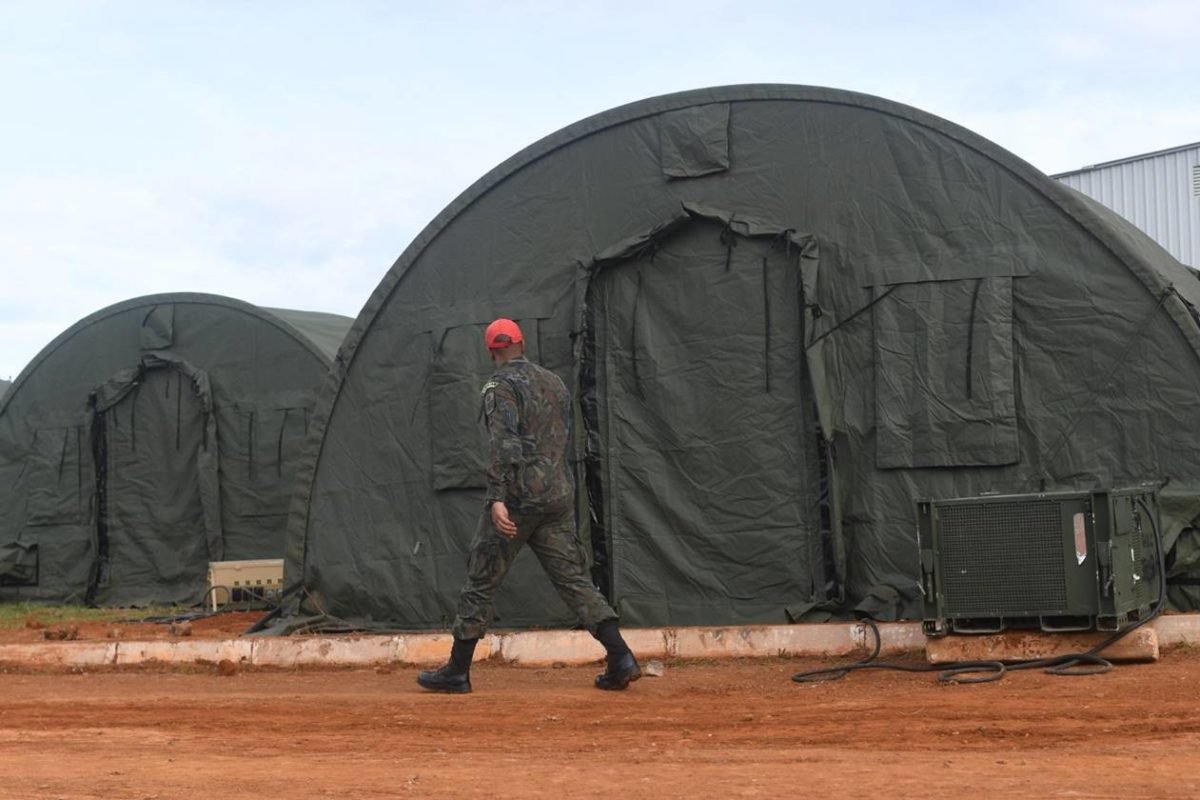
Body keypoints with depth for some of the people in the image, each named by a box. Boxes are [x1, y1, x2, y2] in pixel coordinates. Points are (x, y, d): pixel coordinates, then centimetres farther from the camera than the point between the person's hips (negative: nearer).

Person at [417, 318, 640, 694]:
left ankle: (457, 670, 8)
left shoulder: (501, 385, -6)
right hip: (560, 495, 6)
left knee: (482, 580, 3)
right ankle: (621, 657, -7)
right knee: (574, 578, 5)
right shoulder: (554, 382, 16)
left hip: (519, 495, -6)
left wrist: (497, 498, -25)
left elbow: (504, 444, -19)